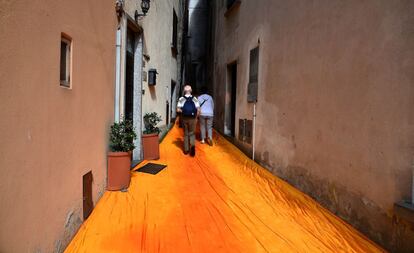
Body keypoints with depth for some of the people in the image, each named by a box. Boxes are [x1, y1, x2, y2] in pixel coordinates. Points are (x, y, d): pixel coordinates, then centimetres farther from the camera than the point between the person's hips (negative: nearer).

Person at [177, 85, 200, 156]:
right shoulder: (195, 99, 0)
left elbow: (178, 110, -7)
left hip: (185, 118, 1)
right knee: (192, 133, 11)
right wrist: (196, 117, 8)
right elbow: (198, 110, -5)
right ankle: (192, 145, -16)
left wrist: (183, 111, 10)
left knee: (186, 134, 13)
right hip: (192, 118, 0)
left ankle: (186, 149, 16)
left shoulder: (181, 99, -1)